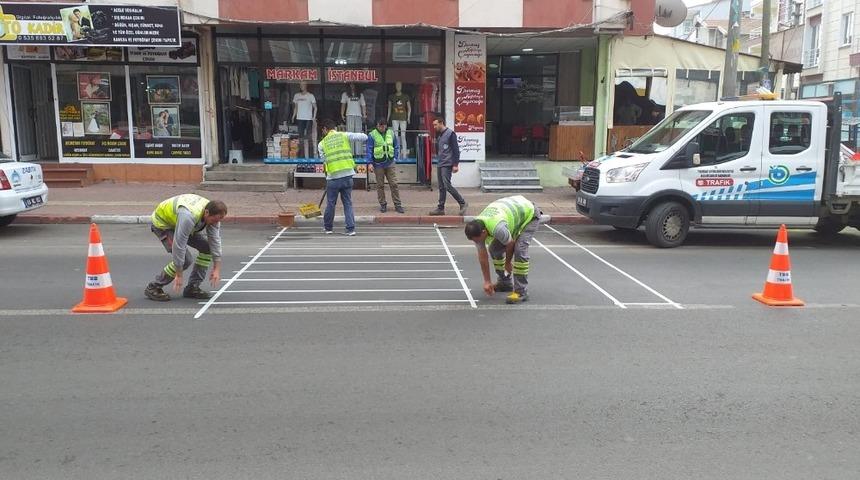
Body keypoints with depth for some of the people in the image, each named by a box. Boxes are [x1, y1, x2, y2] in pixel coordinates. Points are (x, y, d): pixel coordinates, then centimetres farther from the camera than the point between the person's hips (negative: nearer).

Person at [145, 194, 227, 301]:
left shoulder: (213, 214, -18)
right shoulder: (189, 216, -42)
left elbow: (215, 241, -12)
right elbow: (179, 245, -37)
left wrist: (216, 269, -12)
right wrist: (179, 275, -30)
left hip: (177, 222, 8)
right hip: (162, 224, -8)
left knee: (207, 247, -4)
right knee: (186, 259, -19)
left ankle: (192, 288, 3)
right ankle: (153, 288, -4)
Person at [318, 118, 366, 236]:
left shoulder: (322, 143, 4)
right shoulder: (345, 135, 3)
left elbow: (324, 160, 6)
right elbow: (364, 137, -2)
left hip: (333, 177, -1)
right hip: (348, 175, 1)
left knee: (330, 203, 14)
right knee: (348, 203, 9)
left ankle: (328, 227, 27)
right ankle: (351, 229, 5)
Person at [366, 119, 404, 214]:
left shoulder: (391, 133, 6)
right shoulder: (372, 135, -4)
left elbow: (397, 145, 16)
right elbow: (369, 150, -4)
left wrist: (395, 157, 6)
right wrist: (370, 163, -9)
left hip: (390, 164, 2)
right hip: (378, 164, -2)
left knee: (394, 184, 0)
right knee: (380, 185, 6)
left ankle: (397, 205, 7)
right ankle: (383, 204, 18)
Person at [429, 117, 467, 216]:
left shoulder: (450, 134, -8)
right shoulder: (439, 136, 16)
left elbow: (456, 149, -13)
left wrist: (455, 164, -18)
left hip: (447, 165, -8)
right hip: (440, 165, 8)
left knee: (447, 186, -14)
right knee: (441, 187, 9)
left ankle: (463, 203, -4)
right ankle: (441, 208, 13)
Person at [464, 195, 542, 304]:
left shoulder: (497, 228, -41)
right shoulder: (477, 229, -17)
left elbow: (510, 245, -21)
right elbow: (482, 256, -7)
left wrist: (508, 263, -1)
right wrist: (487, 281, -4)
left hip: (529, 214, -8)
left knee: (519, 250, -23)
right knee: (494, 248, 3)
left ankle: (521, 291, -16)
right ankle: (505, 283, 18)